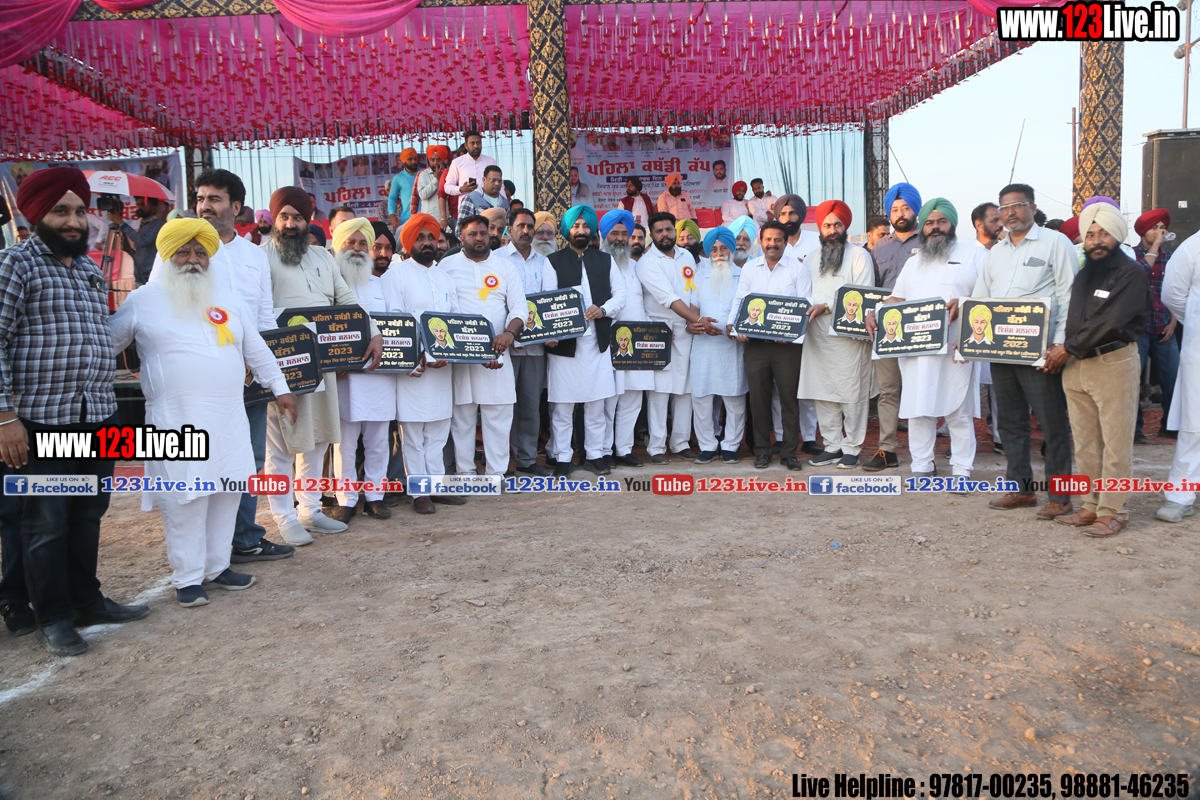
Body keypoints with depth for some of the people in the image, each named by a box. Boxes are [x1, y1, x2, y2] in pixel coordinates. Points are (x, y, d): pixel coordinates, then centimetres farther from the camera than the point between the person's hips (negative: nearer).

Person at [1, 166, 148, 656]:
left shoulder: (90, 268, 16)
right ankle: (53, 618, 16)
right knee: (46, 523, 3)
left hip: (98, 418, 7)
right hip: (41, 421, -6)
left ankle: (87, 601, 28)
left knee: (88, 516, 15)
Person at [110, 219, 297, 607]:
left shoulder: (230, 302, 15)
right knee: (185, 498, -5)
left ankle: (217, 566, 21)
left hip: (229, 417, 4)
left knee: (226, 491, 7)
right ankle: (188, 578, 7)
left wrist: (280, 388, 18)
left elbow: (257, 351, 19)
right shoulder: (142, 302, 5)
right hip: (176, 419, -4)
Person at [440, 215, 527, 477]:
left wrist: (510, 332, -14)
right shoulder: (447, 266, 6)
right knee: (461, 414, 3)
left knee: (499, 414, 0)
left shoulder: (505, 266, 11)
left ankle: (496, 472, 9)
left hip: (496, 351, 1)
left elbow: (519, 307, 6)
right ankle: (465, 470, 14)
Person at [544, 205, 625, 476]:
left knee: (596, 402, 7)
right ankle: (562, 458, 9)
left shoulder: (605, 260, 16)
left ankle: (595, 454, 18)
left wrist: (603, 309, -10)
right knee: (562, 404, -1)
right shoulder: (554, 262, 6)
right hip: (564, 342, -3)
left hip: (597, 340, 3)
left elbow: (620, 293, 11)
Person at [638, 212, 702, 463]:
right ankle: (656, 447, -2)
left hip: (685, 331, 5)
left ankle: (681, 442, 15)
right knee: (660, 389, -8)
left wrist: (692, 324, -6)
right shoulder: (648, 262, -6)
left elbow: (694, 293, 10)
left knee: (685, 388, 6)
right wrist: (697, 320, -20)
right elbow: (669, 298, -16)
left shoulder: (687, 256, 14)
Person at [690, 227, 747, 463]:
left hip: (733, 345, -1)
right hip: (703, 346, 1)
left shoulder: (743, 276, 11)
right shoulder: (699, 276, 16)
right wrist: (693, 323, -10)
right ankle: (707, 445, 10)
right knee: (701, 397, -1)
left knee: (735, 399, -1)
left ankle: (730, 445, 11)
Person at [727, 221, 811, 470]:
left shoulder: (798, 269, 4)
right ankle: (762, 451, 15)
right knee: (758, 397, 5)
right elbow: (739, 301, 10)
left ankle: (789, 452, 10)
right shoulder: (749, 268, 12)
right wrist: (734, 326, -9)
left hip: (787, 345, -2)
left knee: (789, 398, 0)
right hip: (755, 343, 2)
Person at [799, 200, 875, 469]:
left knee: (852, 394, -2)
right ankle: (832, 446, 16)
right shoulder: (812, 258, 19)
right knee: (821, 393, 6)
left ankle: (851, 448, 7)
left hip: (848, 335, -5)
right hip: (817, 336, 5)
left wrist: (826, 307, -15)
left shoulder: (859, 255, 2)